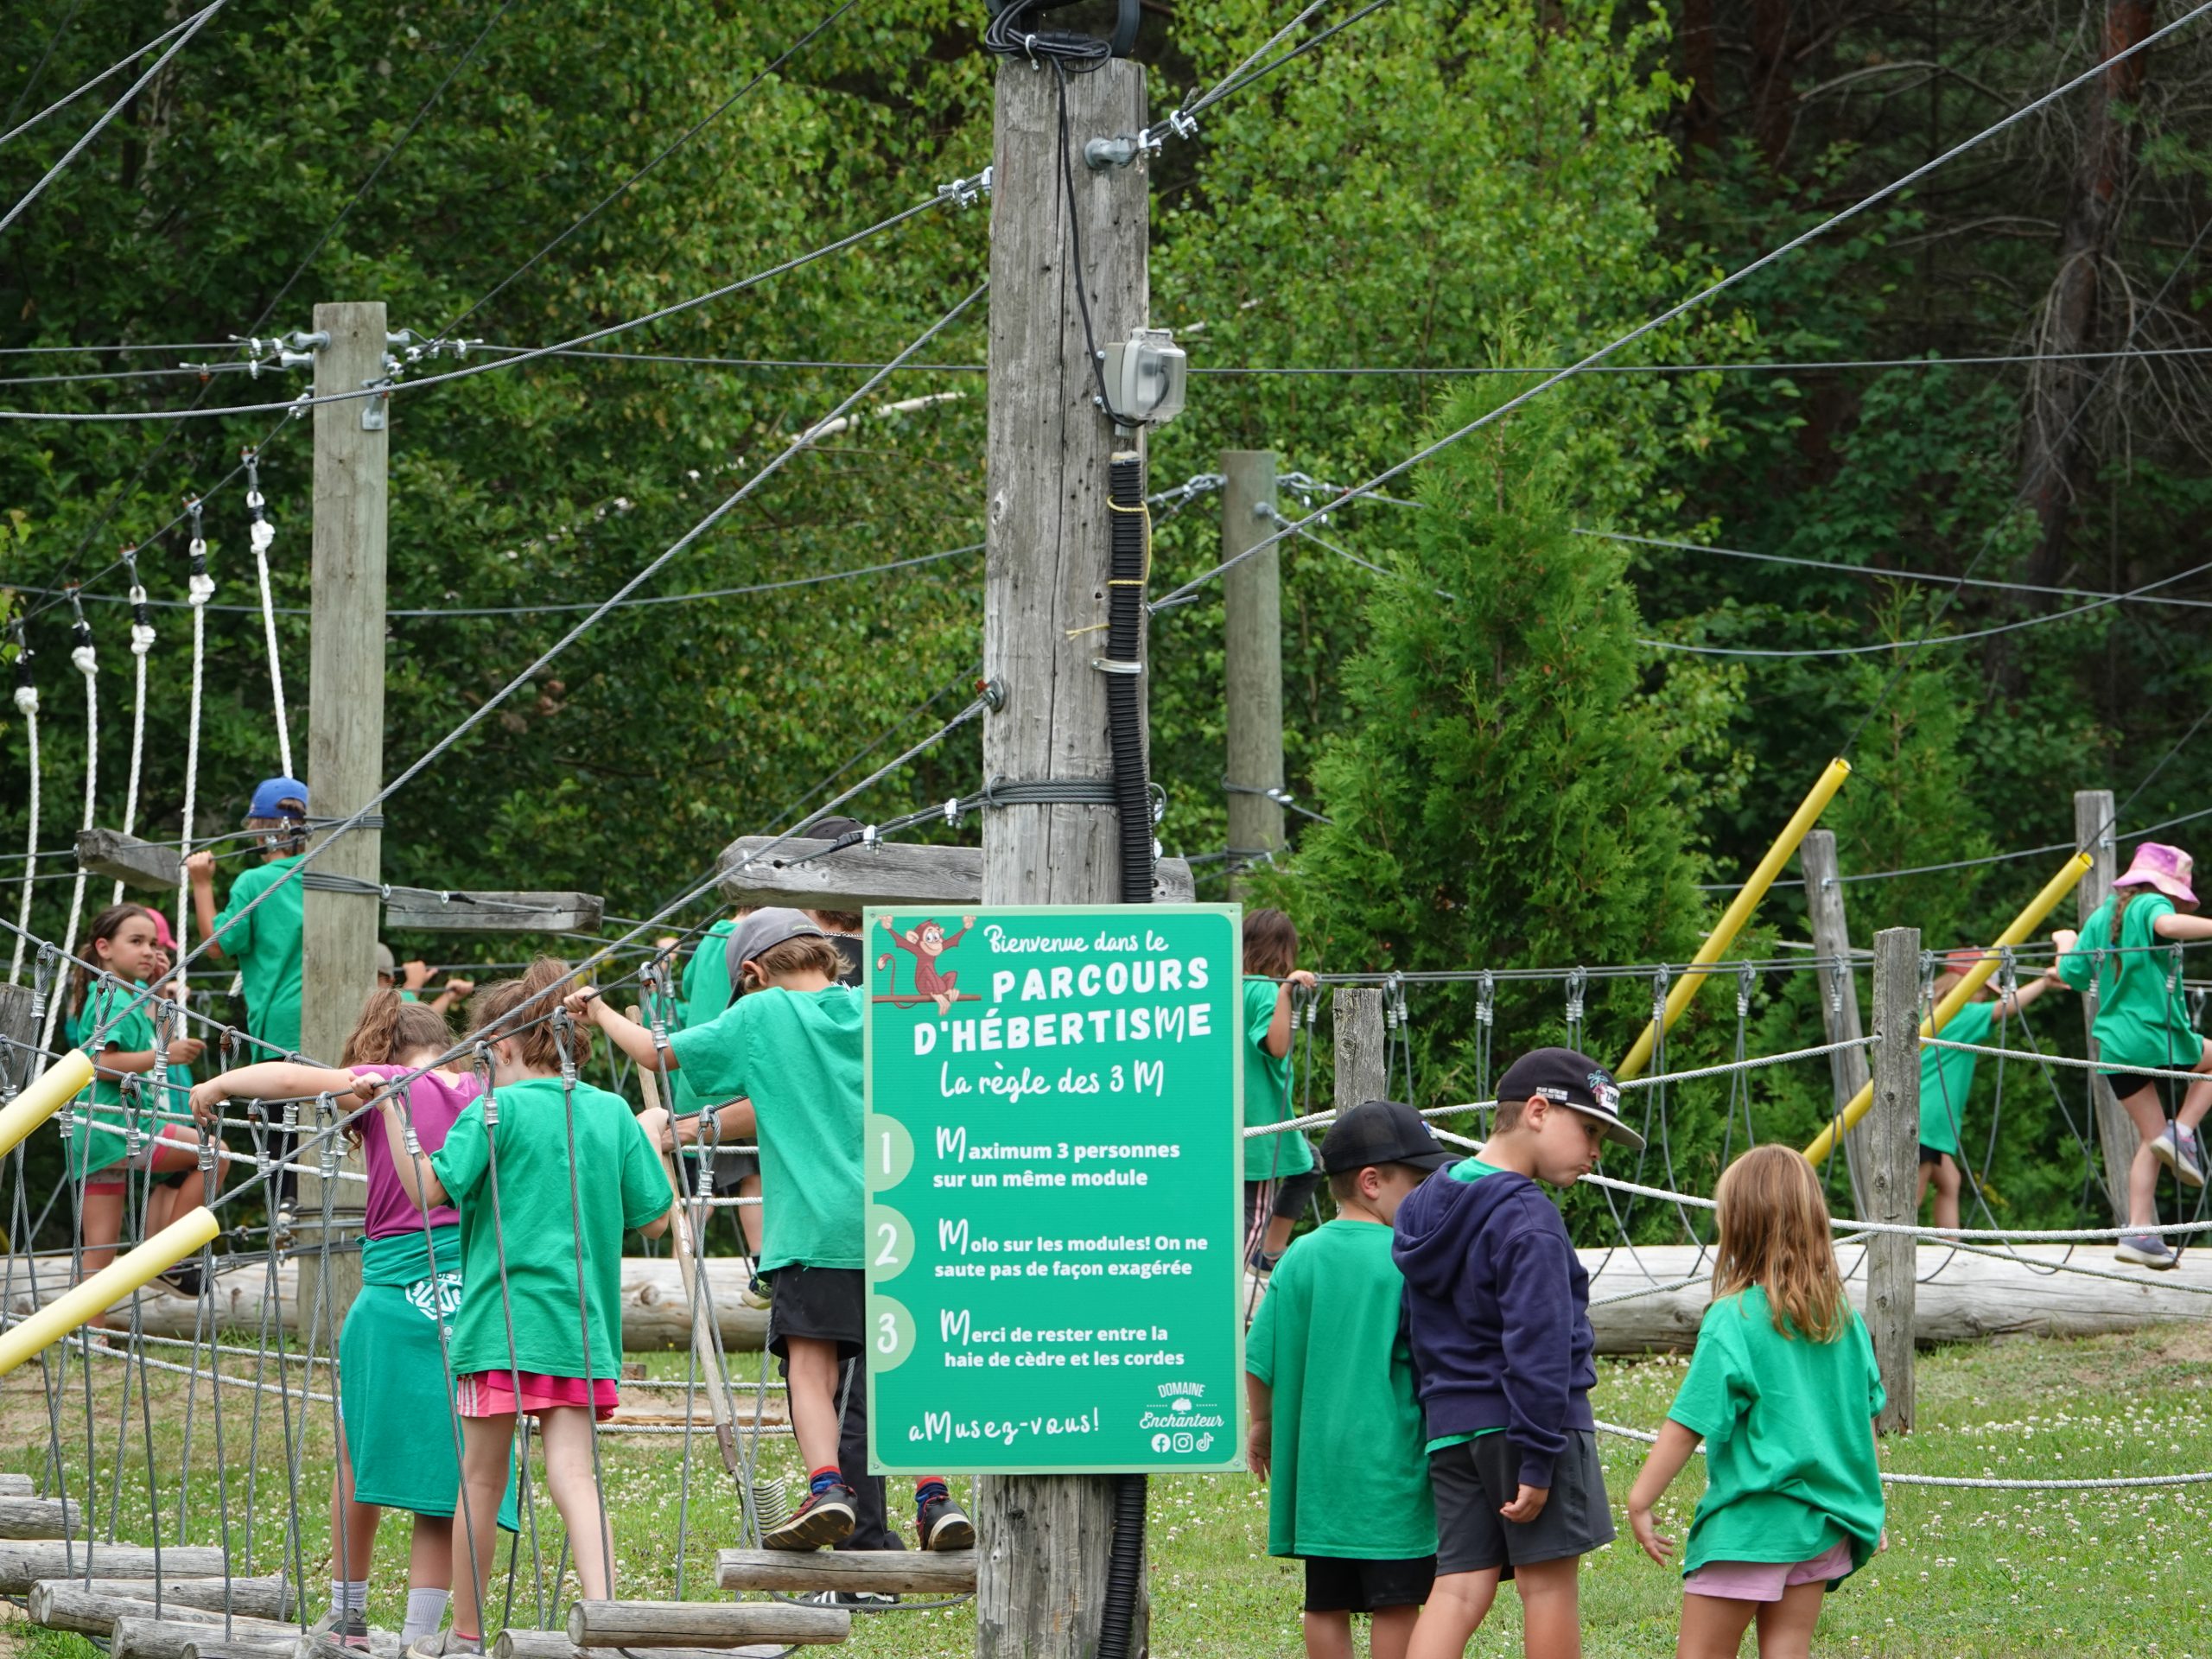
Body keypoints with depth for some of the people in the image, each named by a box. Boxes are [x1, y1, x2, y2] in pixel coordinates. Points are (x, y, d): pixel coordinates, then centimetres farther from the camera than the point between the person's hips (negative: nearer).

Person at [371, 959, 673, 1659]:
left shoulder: (495, 1110, -7)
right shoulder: (611, 1113, 7)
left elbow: (429, 1188, -14)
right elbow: (656, 1219, 10)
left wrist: (390, 1109, -11)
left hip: (501, 1318, -4)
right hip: (583, 1323, 4)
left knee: (482, 1478, 8)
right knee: (573, 1474, -3)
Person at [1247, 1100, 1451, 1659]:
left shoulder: (1300, 1257, 2)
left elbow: (1260, 1360, 4)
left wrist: (1263, 1426, 21)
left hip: (1315, 1463, 5)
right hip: (1390, 1461, -5)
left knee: (1327, 1604, 10)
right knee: (1397, 1603, 1)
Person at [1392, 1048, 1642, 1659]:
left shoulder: (1429, 1203, 14)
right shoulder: (1527, 1219, -15)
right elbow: (1537, 1346, -20)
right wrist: (1538, 1460, -20)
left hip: (1450, 1425, 8)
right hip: (1531, 1423, -8)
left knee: (1459, 1587, 1)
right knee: (1548, 1583, 2)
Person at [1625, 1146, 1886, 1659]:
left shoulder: (1734, 1320, -14)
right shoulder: (1843, 1317, 4)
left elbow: (1689, 1424, -15)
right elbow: (1866, 1418, 12)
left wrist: (1639, 1501, -7)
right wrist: (1866, 1508, 23)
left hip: (1748, 1524, -6)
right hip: (1822, 1524, 6)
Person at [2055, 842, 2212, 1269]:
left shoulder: (2099, 918, 12)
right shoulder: (2150, 906, -6)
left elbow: (2074, 975, 12)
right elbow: (2168, 925, -29)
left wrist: (2066, 945, 33)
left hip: (2115, 1044, 6)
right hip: (2159, 1037, -6)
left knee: (2152, 1139, 14)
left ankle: (2139, 1233, 1)